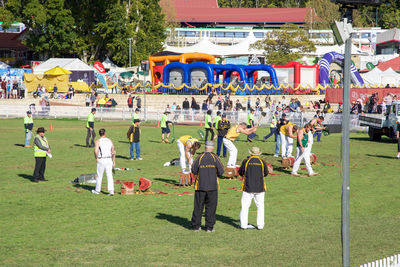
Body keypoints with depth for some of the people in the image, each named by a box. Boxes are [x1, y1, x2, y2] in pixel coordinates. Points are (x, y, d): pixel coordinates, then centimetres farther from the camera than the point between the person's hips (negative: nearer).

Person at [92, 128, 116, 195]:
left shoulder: (98, 141, -4)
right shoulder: (110, 141, 9)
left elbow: (96, 151, -19)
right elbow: (113, 152, 10)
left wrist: (96, 158, -2)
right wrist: (114, 162, 16)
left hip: (101, 160, -3)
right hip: (109, 160, 3)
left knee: (99, 175, 10)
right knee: (109, 175, 0)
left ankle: (97, 190, 22)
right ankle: (111, 190, -11)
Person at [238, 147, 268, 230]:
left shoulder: (246, 161, -5)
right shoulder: (262, 162, -2)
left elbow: (240, 172, 6)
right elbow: (266, 173, 11)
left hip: (247, 188, -1)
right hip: (260, 188, 1)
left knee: (245, 206, 7)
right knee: (260, 206, 10)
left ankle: (243, 225, 5)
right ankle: (260, 225, 8)